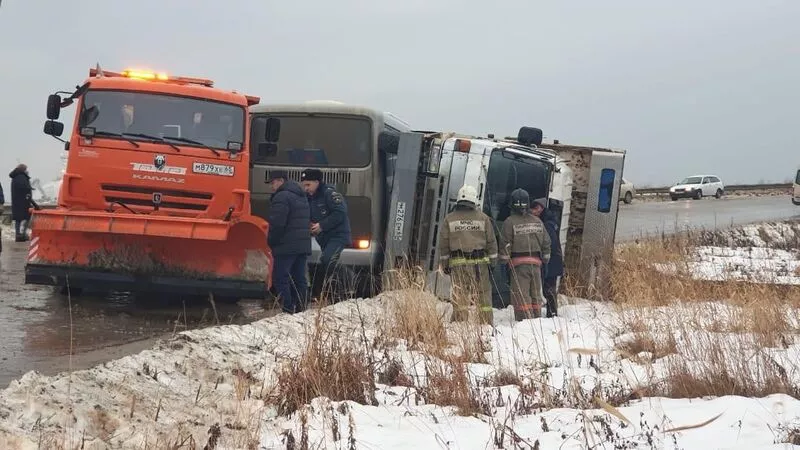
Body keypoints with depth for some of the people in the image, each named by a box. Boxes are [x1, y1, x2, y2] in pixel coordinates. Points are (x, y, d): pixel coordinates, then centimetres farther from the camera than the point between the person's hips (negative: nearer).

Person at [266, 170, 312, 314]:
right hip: (304, 246, 9)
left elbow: (277, 224, -18)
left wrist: (271, 242, -5)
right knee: (300, 278, 10)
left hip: (286, 247, -9)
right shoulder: (302, 197, 20)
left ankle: (288, 309, -11)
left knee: (280, 278, -6)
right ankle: (300, 309, 10)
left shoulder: (282, 197, -11)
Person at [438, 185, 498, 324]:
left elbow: (443, 243, 5)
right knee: (484, 292, 5)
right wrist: (493, 261, 13)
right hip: (479, 261, 0)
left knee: (459, 294, 2)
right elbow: (491, 241, 5)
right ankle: (487, 323, 5)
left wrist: (445, 263, 12)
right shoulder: (483, 218, 3)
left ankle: (460, 322, 0)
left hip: (457, 262, 0)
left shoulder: (449, 219, 4)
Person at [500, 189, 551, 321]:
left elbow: (506, 244, -7)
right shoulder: (537, 221, 8)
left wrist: (505, 261, 2)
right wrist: (545, 260, 21)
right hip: (536, 263, 4)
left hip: (518, 262, -4)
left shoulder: (510, 222, -6)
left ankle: (524, 321, -8)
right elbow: (546, 242, 12)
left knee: (521, 295, -3)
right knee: (536, 294, 13)